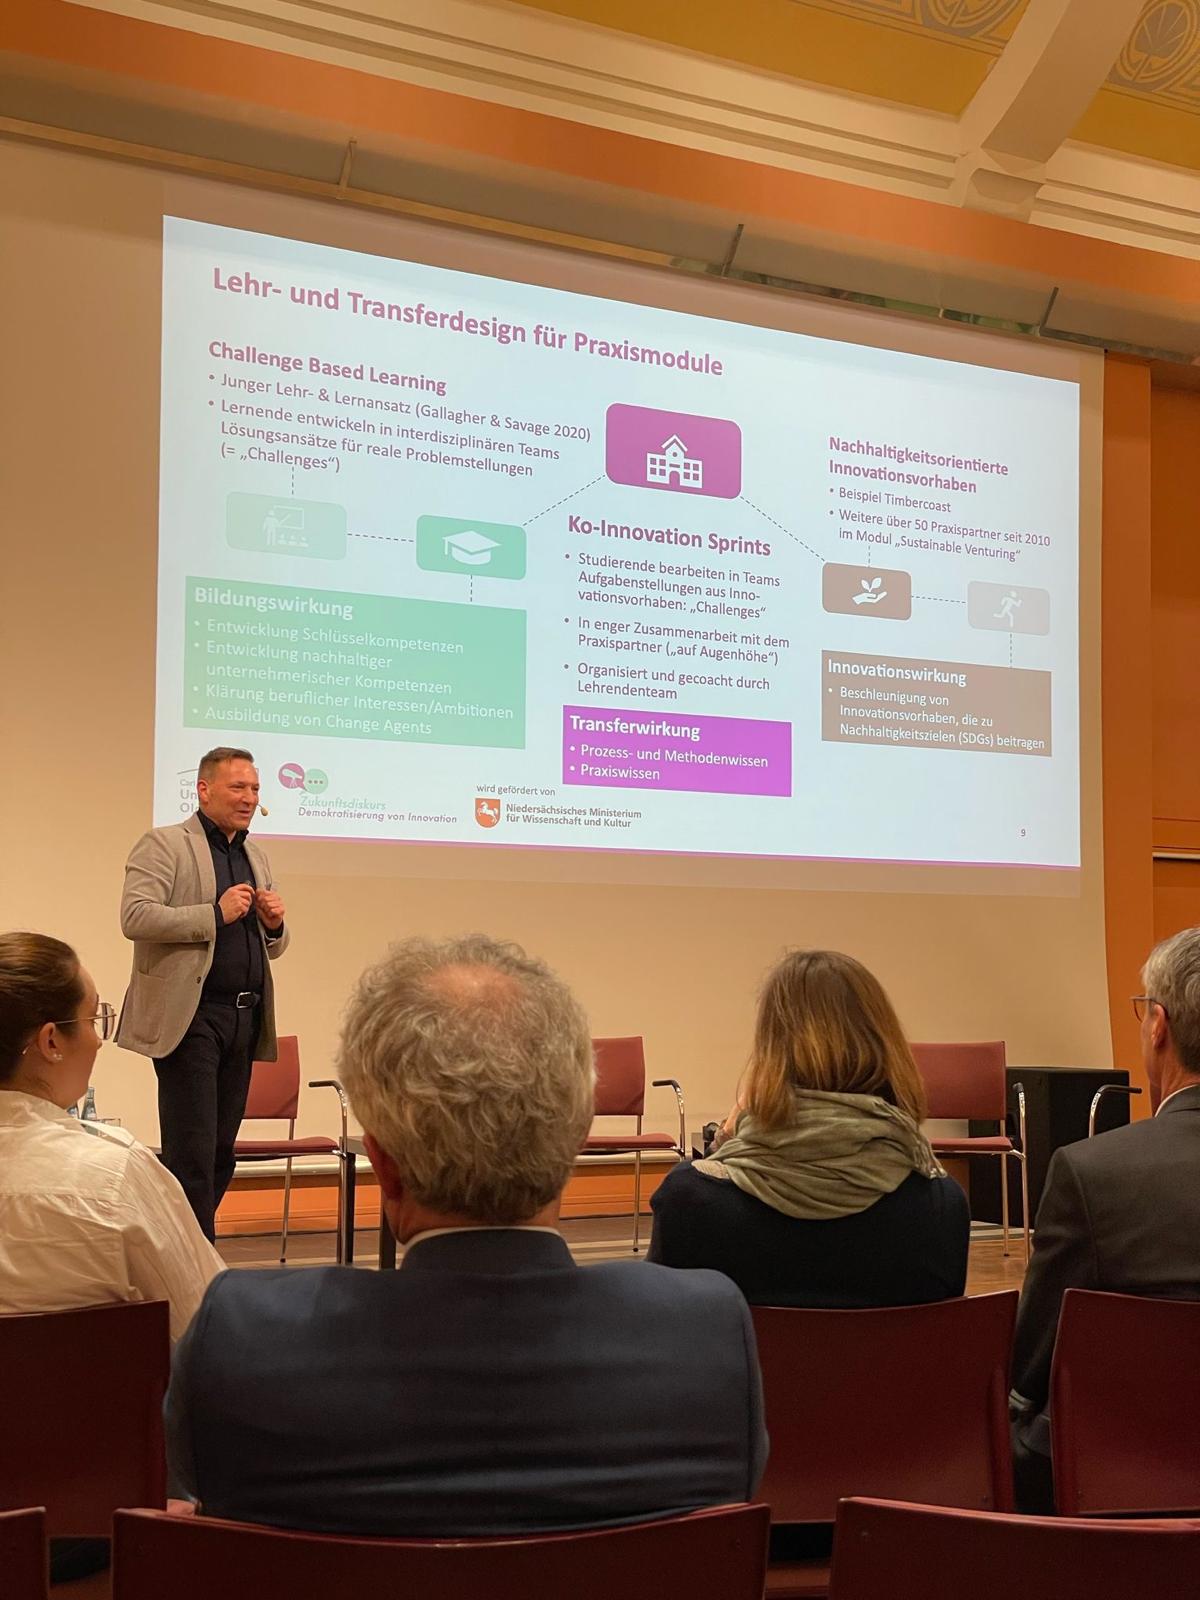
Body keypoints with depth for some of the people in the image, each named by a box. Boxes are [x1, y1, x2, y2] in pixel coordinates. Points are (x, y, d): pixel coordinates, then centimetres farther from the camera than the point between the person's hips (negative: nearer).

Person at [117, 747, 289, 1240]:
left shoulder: (256, 858, 20)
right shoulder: (164, 844, -1)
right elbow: (134, 917, -15)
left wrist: (274, 924, 2)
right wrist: (215, 914, -18)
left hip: (244, 1019, 7)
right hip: (190, 1017, -7)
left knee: (220, 1153, 10)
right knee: (192, 1155, -6)